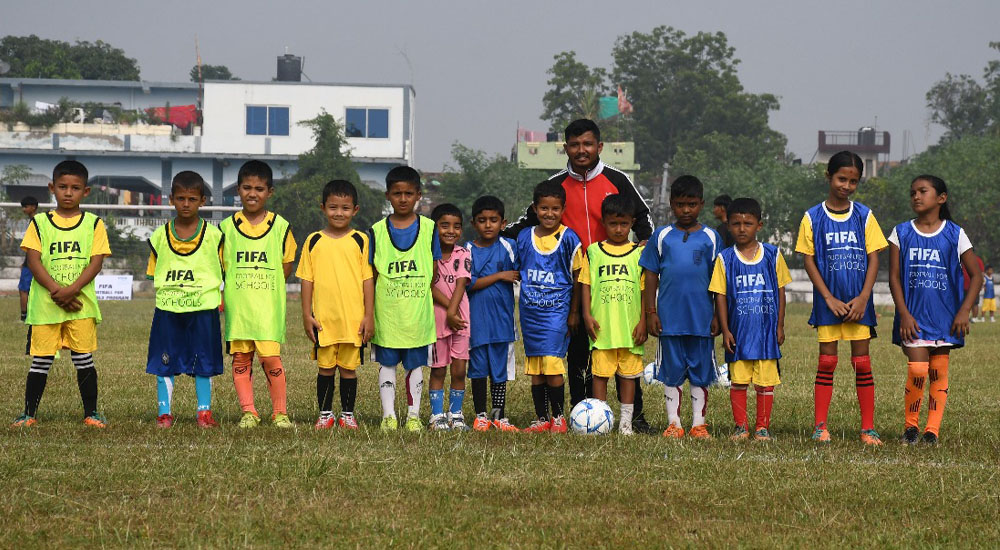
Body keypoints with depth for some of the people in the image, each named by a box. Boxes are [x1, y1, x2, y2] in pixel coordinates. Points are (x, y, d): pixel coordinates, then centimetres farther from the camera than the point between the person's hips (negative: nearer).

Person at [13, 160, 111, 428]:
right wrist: (56, 290, -15)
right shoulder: (39, 223, 6)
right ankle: (29, 413, 8)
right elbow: (33, 260, -2)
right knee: (41, 360, 2)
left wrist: (71, 290, -16)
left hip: (81, 303, 0)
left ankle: (91, 413, 10)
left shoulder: (94, 224, 5)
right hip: (44, 304, 0)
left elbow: (96, 263, -2)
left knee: (84, 359, 2)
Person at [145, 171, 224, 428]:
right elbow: (154, 272, 13)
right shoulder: (160, 236, 5)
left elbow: (223, 271, 9)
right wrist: (169, 292, 2)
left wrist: (220, 299, -1)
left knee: (204, 363, 4)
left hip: (203, 307, -1)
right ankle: (164, 412, 11)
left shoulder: (213, 236, 1)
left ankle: (204, 411, 12)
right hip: (167, 308, 1)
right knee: (165, 363, 3)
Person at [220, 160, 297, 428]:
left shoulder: (280, 226, 4)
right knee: (240, 357, 2)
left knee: (270, 357, -8)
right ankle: (248, 412, 9)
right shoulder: (227, 227, 7)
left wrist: (262, 288, 1)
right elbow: (219, 267, 10)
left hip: (269, 305, -2)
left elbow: (286, 266, 9)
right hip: (236, 304, 2)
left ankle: (280, 412, 3)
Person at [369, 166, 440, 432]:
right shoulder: (377, 231, 2)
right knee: (387, 363, 5)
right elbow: (372, 277, 3)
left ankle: (413, 415, 14)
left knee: (415, 364, 7)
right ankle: (388, 415, 10)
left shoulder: (429, 229, 3)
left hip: (418, 313, 0)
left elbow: (434, 276, 5)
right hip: (387, 312, 0)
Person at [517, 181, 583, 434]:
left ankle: (558, 417, 1)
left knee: (553, 365, -12)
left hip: (556, 310, -4)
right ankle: (541, 419, 13)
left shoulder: (568, 239, -5)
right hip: (530, 311, 4)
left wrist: (574, 312, -1)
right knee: (534, 368, 5)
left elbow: (578, 277, -1)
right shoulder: (524, 237, 6)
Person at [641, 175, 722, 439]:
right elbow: (651, 277, 7)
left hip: (702, 318, 0)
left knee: (700, 373, 4)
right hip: (670, 317, 0)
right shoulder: (662, 236, 5)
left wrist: (717, 316, 2)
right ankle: (673, 423, 11)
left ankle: (699, 423, 11)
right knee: (672, 373, 5)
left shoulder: (710, 238, 4)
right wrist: (651, 313, 1)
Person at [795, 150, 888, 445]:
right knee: (827, 361, 1)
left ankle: (868, 428, 5)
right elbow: (809, 260, -1)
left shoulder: (864, 216, 4)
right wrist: (829, 298, -9)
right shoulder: (813, 218, 1)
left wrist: (863, 298, -8)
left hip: (858, 301, 1)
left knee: (862, 362, 2)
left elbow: (873, 258, 3)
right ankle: (820, 426, 6)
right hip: (828, 301, -1)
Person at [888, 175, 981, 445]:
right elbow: (894, 278, 2)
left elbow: (976, 275, 3)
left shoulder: (954, 235, 2)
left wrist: (964, 311, -7)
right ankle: (910, 425, 6)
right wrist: (904, 314, -8)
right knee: (917, 370, -12)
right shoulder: (901, 233, 4)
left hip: (944, 316, 1)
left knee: (939, 372, 1)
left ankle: (932, 430, 9)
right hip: (913, 316, -1)